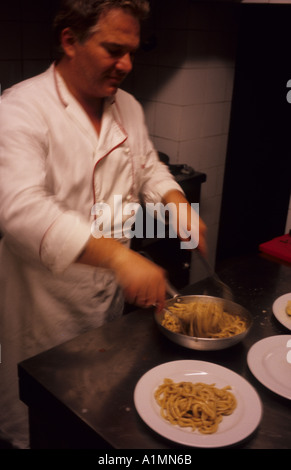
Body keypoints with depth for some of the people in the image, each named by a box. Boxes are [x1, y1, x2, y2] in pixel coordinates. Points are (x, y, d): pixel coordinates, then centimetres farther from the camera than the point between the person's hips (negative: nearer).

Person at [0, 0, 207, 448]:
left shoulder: (128, 107, 2)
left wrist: (177, 203, -6)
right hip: (43, 302, -6)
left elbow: (149, 168, 16)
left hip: (111, 292, 6)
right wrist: (120, 256, -44)